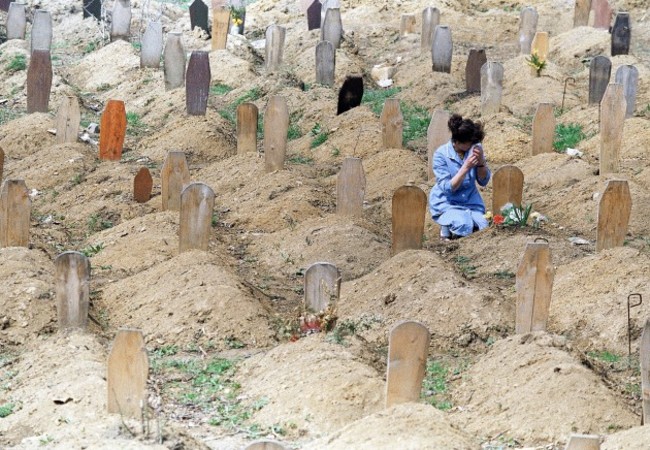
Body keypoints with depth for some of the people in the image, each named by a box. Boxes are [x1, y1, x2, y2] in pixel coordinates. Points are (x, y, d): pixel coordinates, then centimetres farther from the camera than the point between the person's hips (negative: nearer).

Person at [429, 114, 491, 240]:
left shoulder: (475, 148, -6)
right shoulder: (441, 154, -16)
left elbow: (484, 181, -3)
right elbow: (447, 188, -20)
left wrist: (481, 161, -21)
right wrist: (466, 167, -30)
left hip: (470, 201, 4)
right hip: (446, 203, -4)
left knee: (483, 228, -21)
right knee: (464, 226, -31)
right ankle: (446, 229, 3)